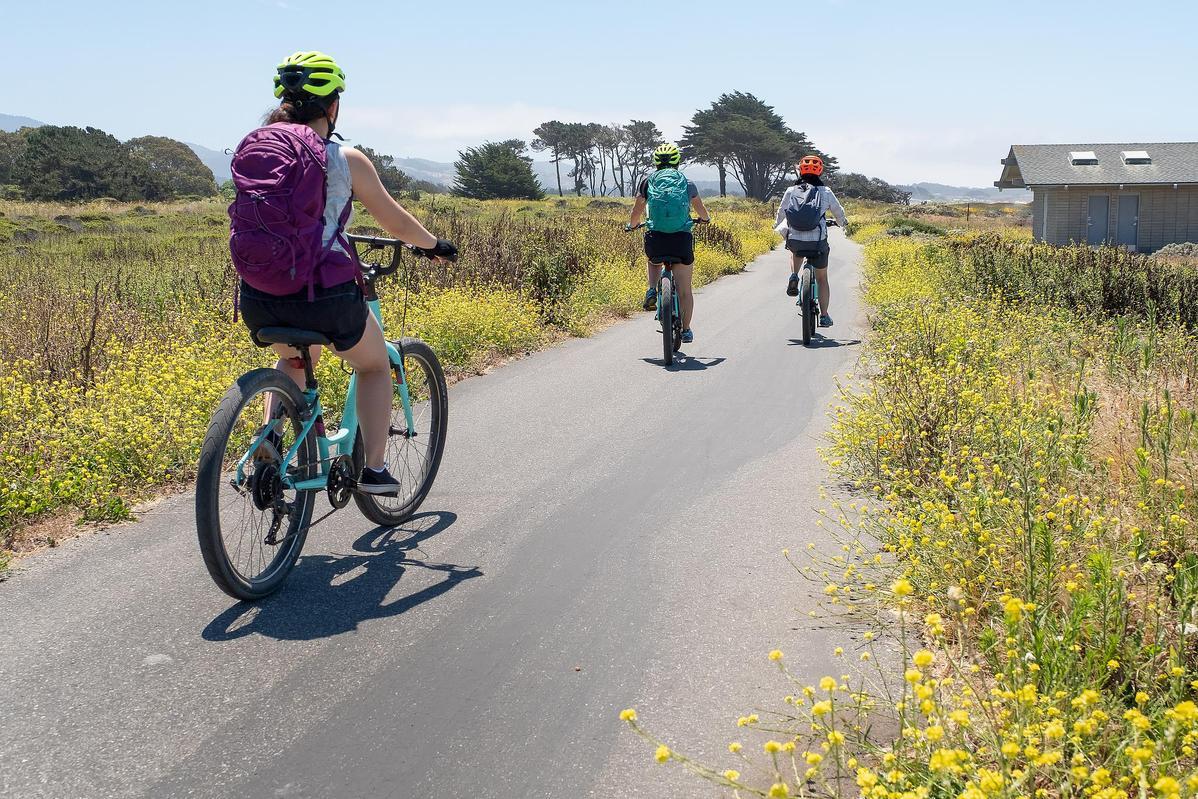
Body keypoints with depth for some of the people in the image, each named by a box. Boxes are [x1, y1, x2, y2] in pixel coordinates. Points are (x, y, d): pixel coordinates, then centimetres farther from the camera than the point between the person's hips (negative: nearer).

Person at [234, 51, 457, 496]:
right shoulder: (346, 160, -3)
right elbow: (396, 223, 8)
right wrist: (433, 245, 28)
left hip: (259, 300, 5)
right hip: (326, 298, -4)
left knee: (295, 359, 37)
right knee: (375, 365, 25)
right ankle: (373, 469, 21)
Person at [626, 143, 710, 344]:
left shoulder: (647, 182, 10)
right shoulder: (687, 184, 12)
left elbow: (636, 213, 11)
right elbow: (702, 213, 25)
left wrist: (631, 226, 33)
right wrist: (705, 219, 49)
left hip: (655, 239, 0)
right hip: (682, 240, 0)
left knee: (654, 260, 37)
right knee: (685, 289, 13)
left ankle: (652, 291, 15)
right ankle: (686, 330, 15)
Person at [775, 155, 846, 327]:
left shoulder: (791, 191, 5)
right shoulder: (825, 192, 3)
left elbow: (781, 212, 17)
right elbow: (839, 212, 17)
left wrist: (777, 226, 40)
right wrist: (842, 223, 41)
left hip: (794, 241, 1)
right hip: (818, 242, -1)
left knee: (796, 251, 39)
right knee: (822, 279, 18)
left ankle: (794, 277, 14)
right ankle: (824, 316, 16)